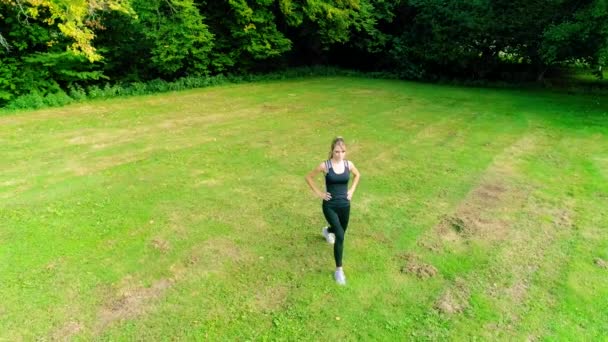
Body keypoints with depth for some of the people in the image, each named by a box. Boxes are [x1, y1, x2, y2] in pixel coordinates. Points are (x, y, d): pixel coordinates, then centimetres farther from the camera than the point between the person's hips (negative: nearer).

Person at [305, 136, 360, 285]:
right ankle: (339, 270, 0)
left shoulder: (349, 164, -5)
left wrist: (352, 190, 7)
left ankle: (327, 231, 61)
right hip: (330, 206, -4)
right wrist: (318, 193, -5)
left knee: (341, 232, 23)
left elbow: (357, 175, 17)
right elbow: (309, 177, -1)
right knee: (340, 236, -17)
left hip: (344, 205, 4)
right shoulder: (325, 165, -14)